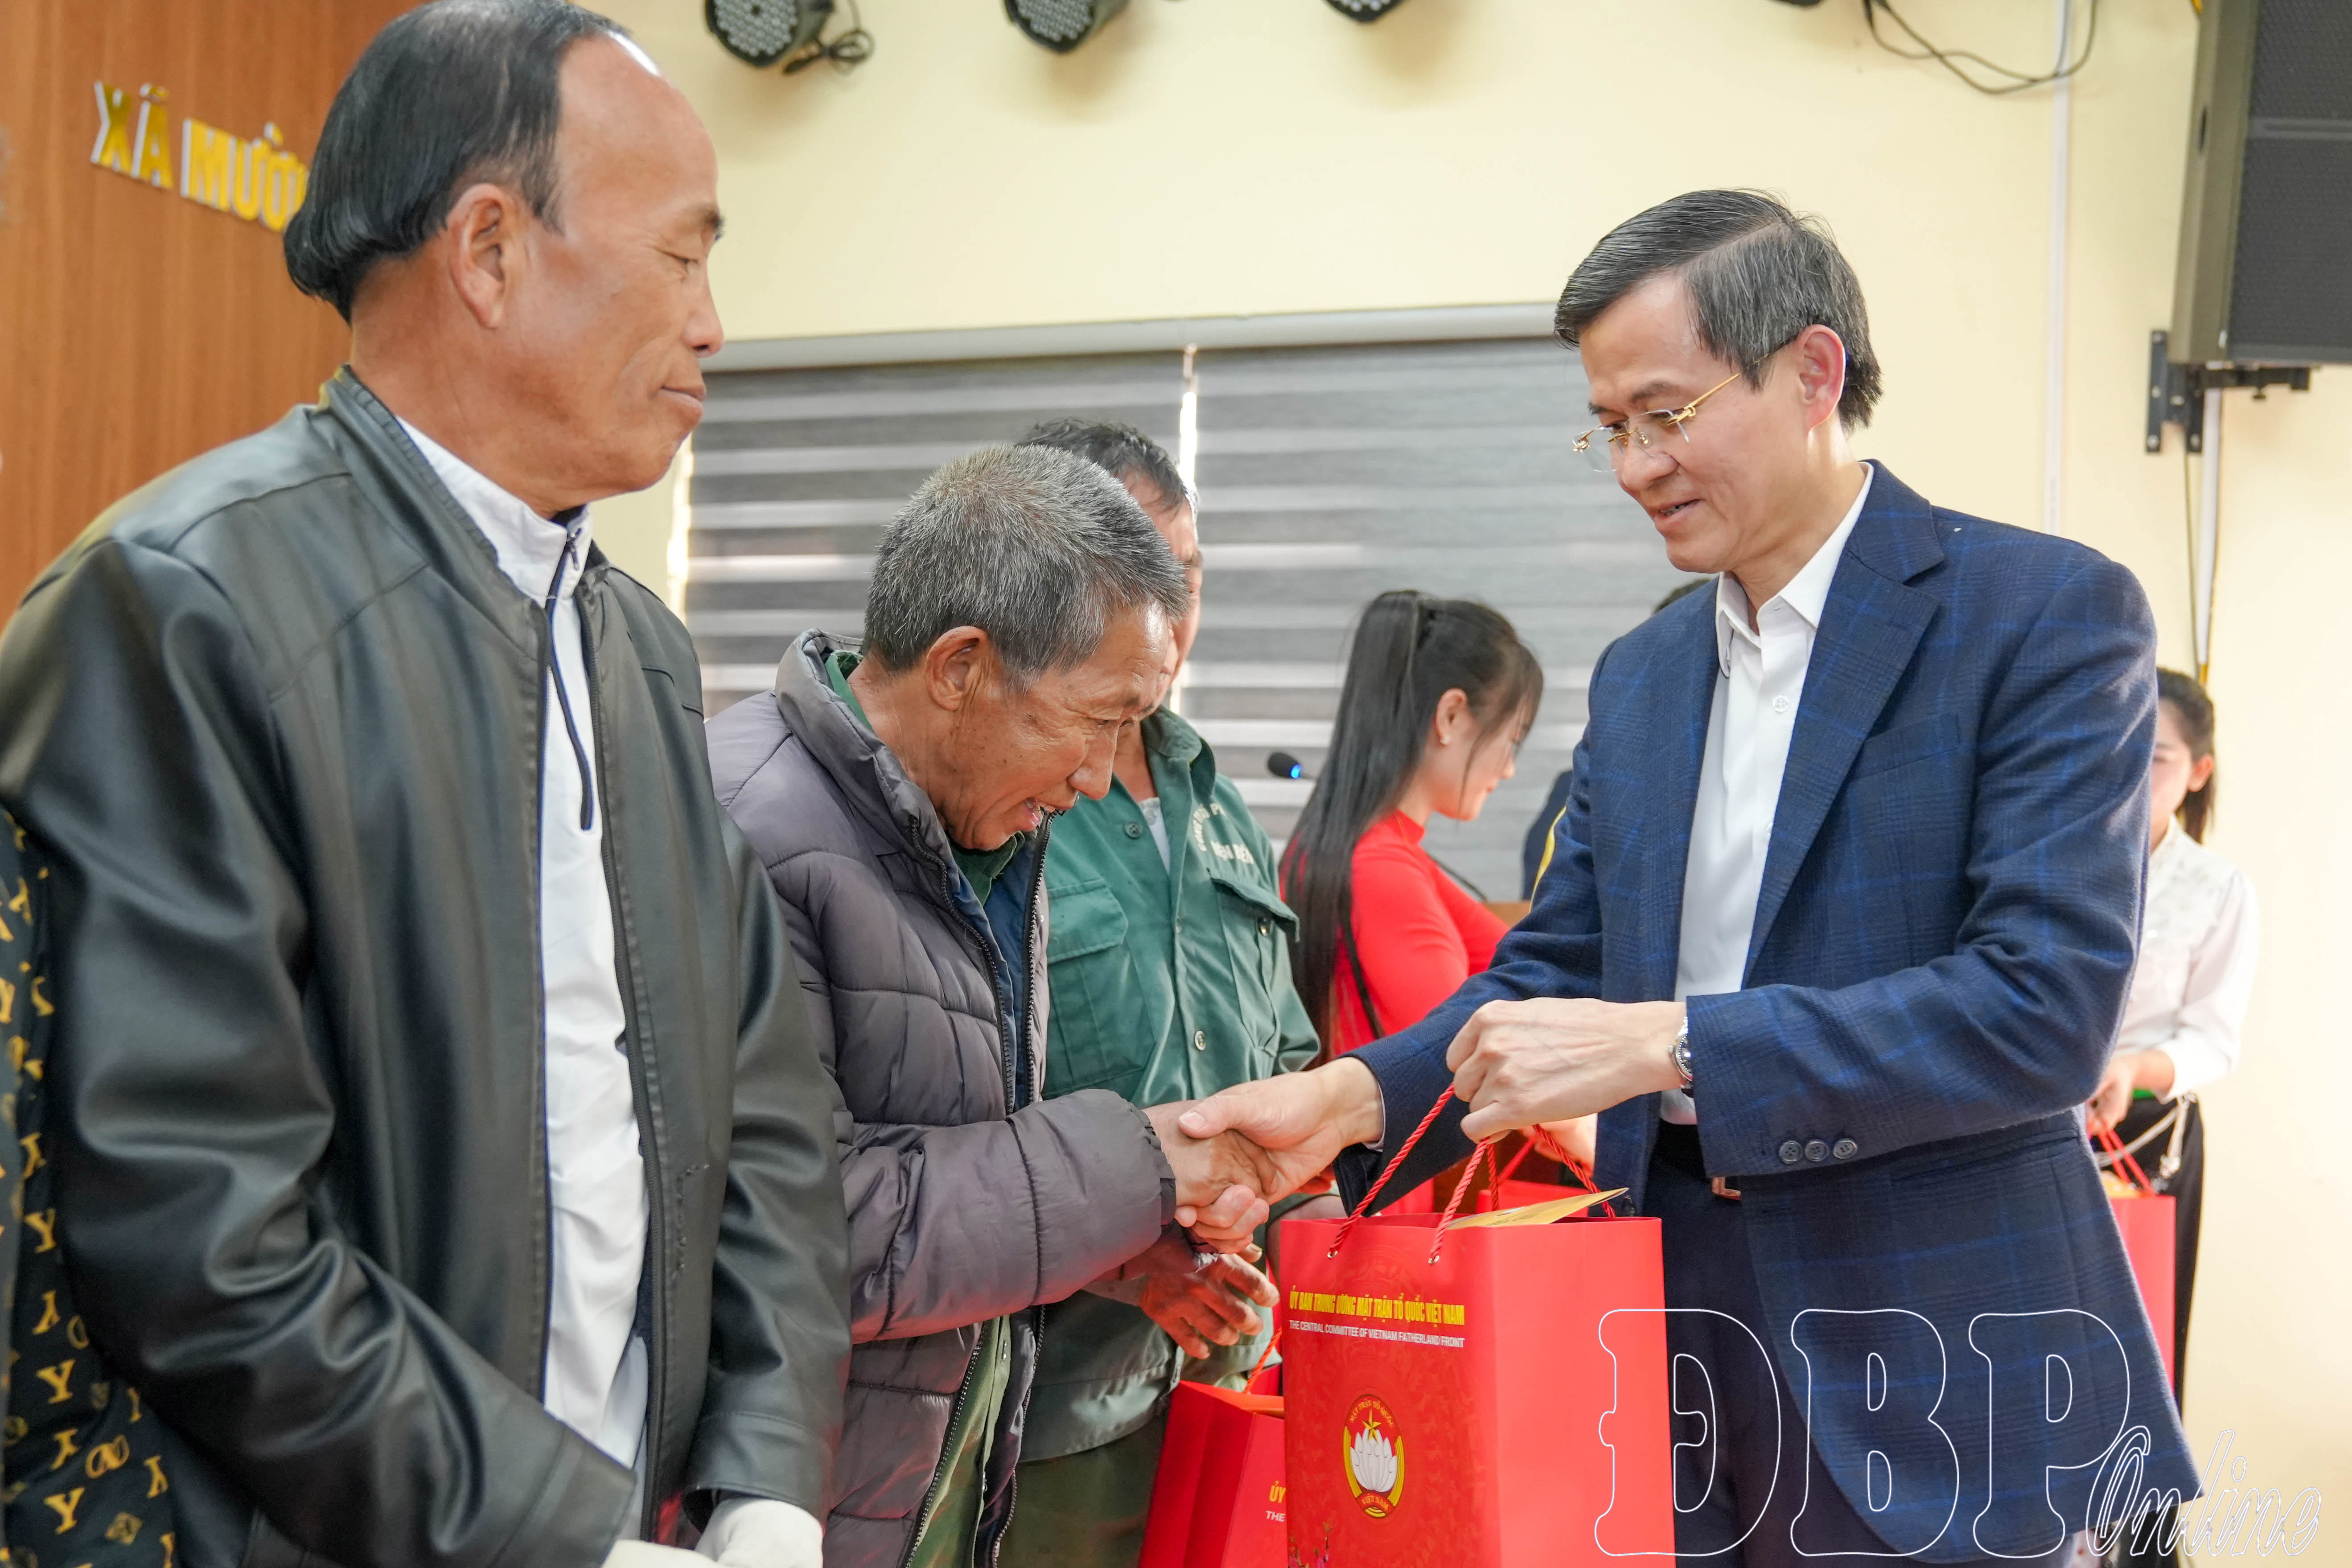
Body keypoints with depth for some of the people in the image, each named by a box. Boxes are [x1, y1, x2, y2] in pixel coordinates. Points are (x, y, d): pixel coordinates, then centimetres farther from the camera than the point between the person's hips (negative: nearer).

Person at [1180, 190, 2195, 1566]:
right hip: (1683, 1324, 6)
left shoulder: (2052, 613, -10)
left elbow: (2048, 1005, -19)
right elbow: (1554, 968, 11)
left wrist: (1666, 1046, -23)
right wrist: (1348, 1099, -8)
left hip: (1939, 1370, -5)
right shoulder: (1640, 675, 11)